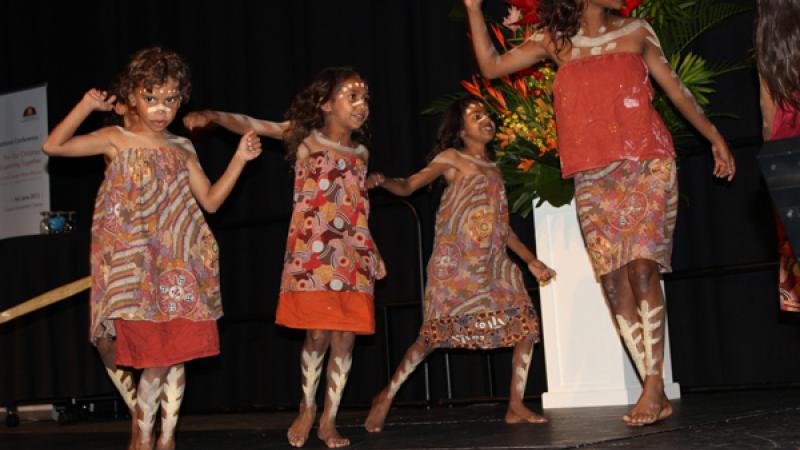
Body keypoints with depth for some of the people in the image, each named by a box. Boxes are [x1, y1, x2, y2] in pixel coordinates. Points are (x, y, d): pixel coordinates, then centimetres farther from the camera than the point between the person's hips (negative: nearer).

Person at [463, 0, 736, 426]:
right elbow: (491, 66, 10)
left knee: (641, 268, -16)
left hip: (647, 166, -1)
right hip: (593, 179, 1)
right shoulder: (554, 40, 12)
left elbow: (676, 89, 17)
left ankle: (654, 384, -12)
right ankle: (656, 396, 0)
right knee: (614, 281, -5)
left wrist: (715, 138, 17)